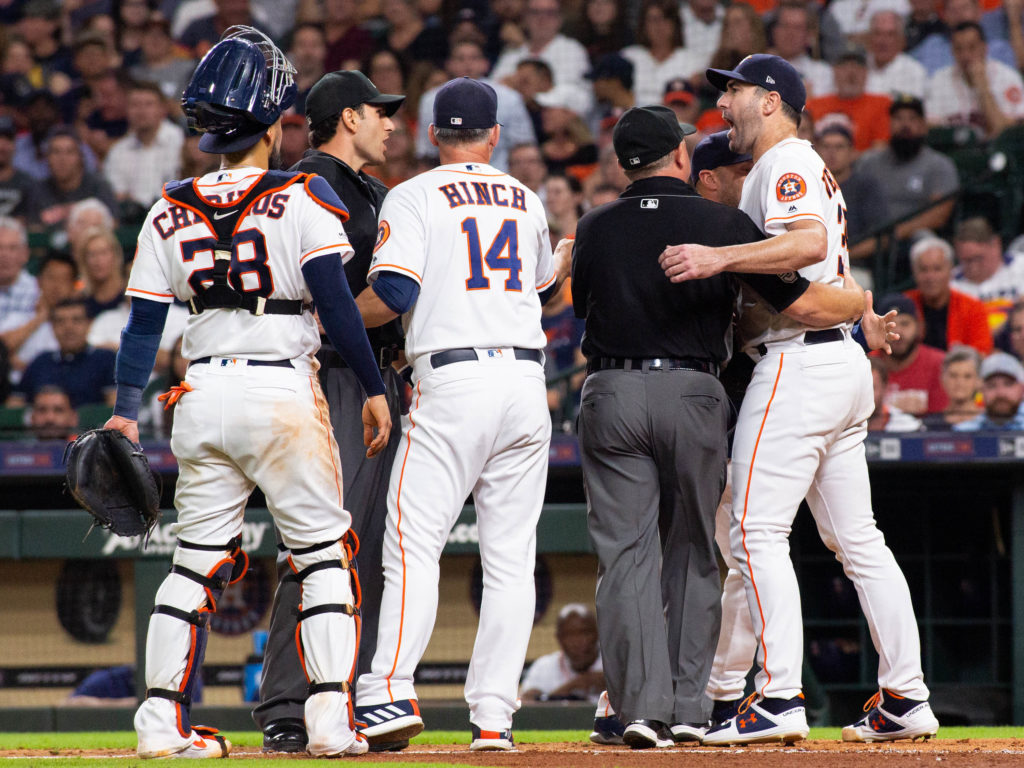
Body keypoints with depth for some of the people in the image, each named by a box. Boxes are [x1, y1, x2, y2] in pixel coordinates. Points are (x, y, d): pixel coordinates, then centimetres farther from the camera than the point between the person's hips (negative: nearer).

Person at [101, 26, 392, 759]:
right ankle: (331, 717, -4)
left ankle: (162, 718, 5)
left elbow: (144, 321, 6)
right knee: (323, 552, 4)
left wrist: (126, 410, 10)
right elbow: (336, 302, -11)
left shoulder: (170, 212, 6)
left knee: (197, 559, 11)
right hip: (284, 390, -4)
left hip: (203, 394, 4)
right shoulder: (303, 198, -5)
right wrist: (376, 389, -4)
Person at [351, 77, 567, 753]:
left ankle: (392, 691, -19)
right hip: (526, 380, 4)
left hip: (454, 381, -4)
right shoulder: (527, 202, 16)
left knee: (414, 543, -5)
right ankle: (494, 715, 0)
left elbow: (391, 296, -10)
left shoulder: (415, 197, 0)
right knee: (511, 556, 4)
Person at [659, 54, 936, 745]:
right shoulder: (808, 169, 25)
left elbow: (811, 242, -27)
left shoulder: (786, 164, -8)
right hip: (845, 360, 11)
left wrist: (719, 259, -33)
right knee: (857, 538, 10)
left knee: (757, 530, -12)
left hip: (800, 364, -11)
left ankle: (780, 698, -18)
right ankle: (906, 698, 10)